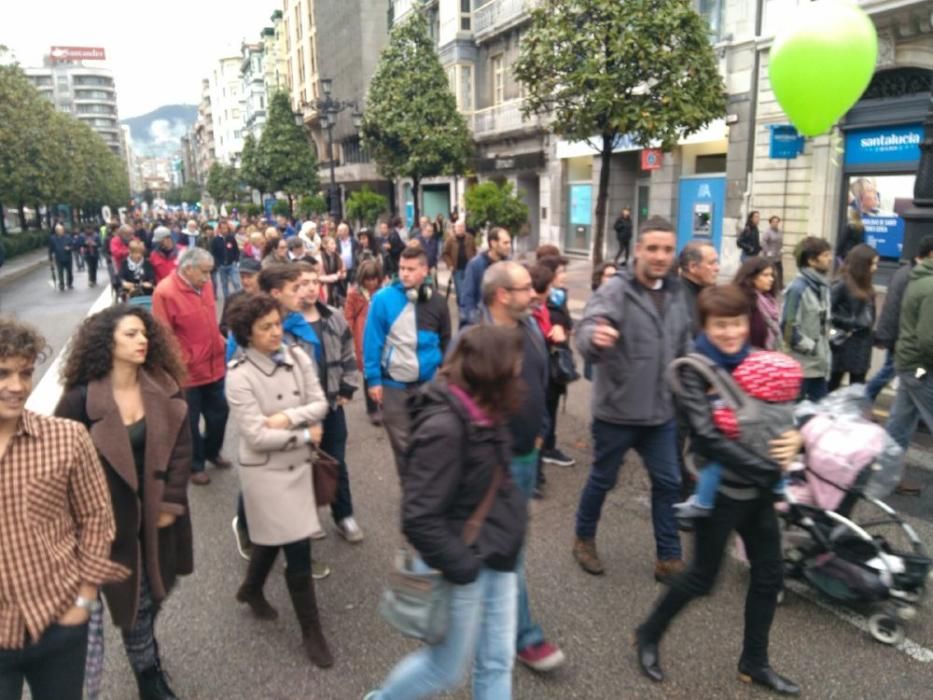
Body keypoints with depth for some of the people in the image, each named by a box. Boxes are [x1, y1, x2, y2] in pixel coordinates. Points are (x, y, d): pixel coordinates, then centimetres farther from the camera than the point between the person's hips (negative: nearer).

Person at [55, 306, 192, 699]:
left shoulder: (164, 389, -5)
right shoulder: (81, 397, -14)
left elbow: (181, 447, -3)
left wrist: (171, 503, -7)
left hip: (158, 511, 4)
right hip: (112, 517, -3)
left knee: (158, 590, 18)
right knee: (134, 598, 8)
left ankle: (143, 648, 48)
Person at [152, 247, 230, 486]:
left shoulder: (204, 284, 2)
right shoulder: (165, 292, -18)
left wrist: (220, 342, 11)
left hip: (214, 365, 7)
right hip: (188, 371, -6)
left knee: (219, 412, 19)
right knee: (191, 421, 11)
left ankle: (212, 451, 43)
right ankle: (195, 465, 30)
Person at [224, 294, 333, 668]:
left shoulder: (298, 357, -4)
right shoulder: (240, 375, -18)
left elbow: (320, 404, -4)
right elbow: (257, 436, -21)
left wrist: (287, 417, -20)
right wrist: (306, 435, -14)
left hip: (298, 464, 5)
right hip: (265, 469, -5)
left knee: (274, 537, 23)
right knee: (298, 550, -1)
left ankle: (251, 590, 52)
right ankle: (312, 632, 17)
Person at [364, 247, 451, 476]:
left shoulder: (436, 302, -2)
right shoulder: (383, 299, -11)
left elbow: (446, 341, 8)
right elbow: (372, 341, -9)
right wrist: (373, 379, -11)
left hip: (429, 382, 2)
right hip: (393, 383, -2)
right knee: (402, 441, 10)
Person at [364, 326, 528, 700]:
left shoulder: (483, 413, -1)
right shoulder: (444, 426, -28)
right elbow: (419, 519, -28)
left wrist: (512, 518, 4)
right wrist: (462, 567, -20)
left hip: (496, 558, 8)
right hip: (463, 564, -8)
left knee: (497, 662, 18)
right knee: (448, 668, 15)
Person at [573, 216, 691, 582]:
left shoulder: (676, 292, 5)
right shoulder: (615, 290, -16)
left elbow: (685, 345, 18)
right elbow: (586, 328, -34)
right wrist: (595, 336, -56)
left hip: (662, 411, 6)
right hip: (617, 410, -6)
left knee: (668, 483, 12)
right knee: (603, 479, 12)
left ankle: (669, 558, 28)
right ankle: (584, 539, 36)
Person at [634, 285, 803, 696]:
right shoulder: (695, 370, -16)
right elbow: (709, 438, -24)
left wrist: (796, 438, -15)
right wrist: (772, 468, -24)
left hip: (758, 487, 6)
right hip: (719, 488, -6)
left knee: (769, 575, 15)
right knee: (703, 578, 5)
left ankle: (754, 663, 36)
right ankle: (649, 635, 30)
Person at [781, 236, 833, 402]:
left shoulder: (822, 286, 9)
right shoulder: (798, 288, -17)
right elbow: (789, 327, -20)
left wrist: (823, 347, 7)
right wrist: (811, 347, -13)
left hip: (820, 363, 8)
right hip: (801, 364, -8)